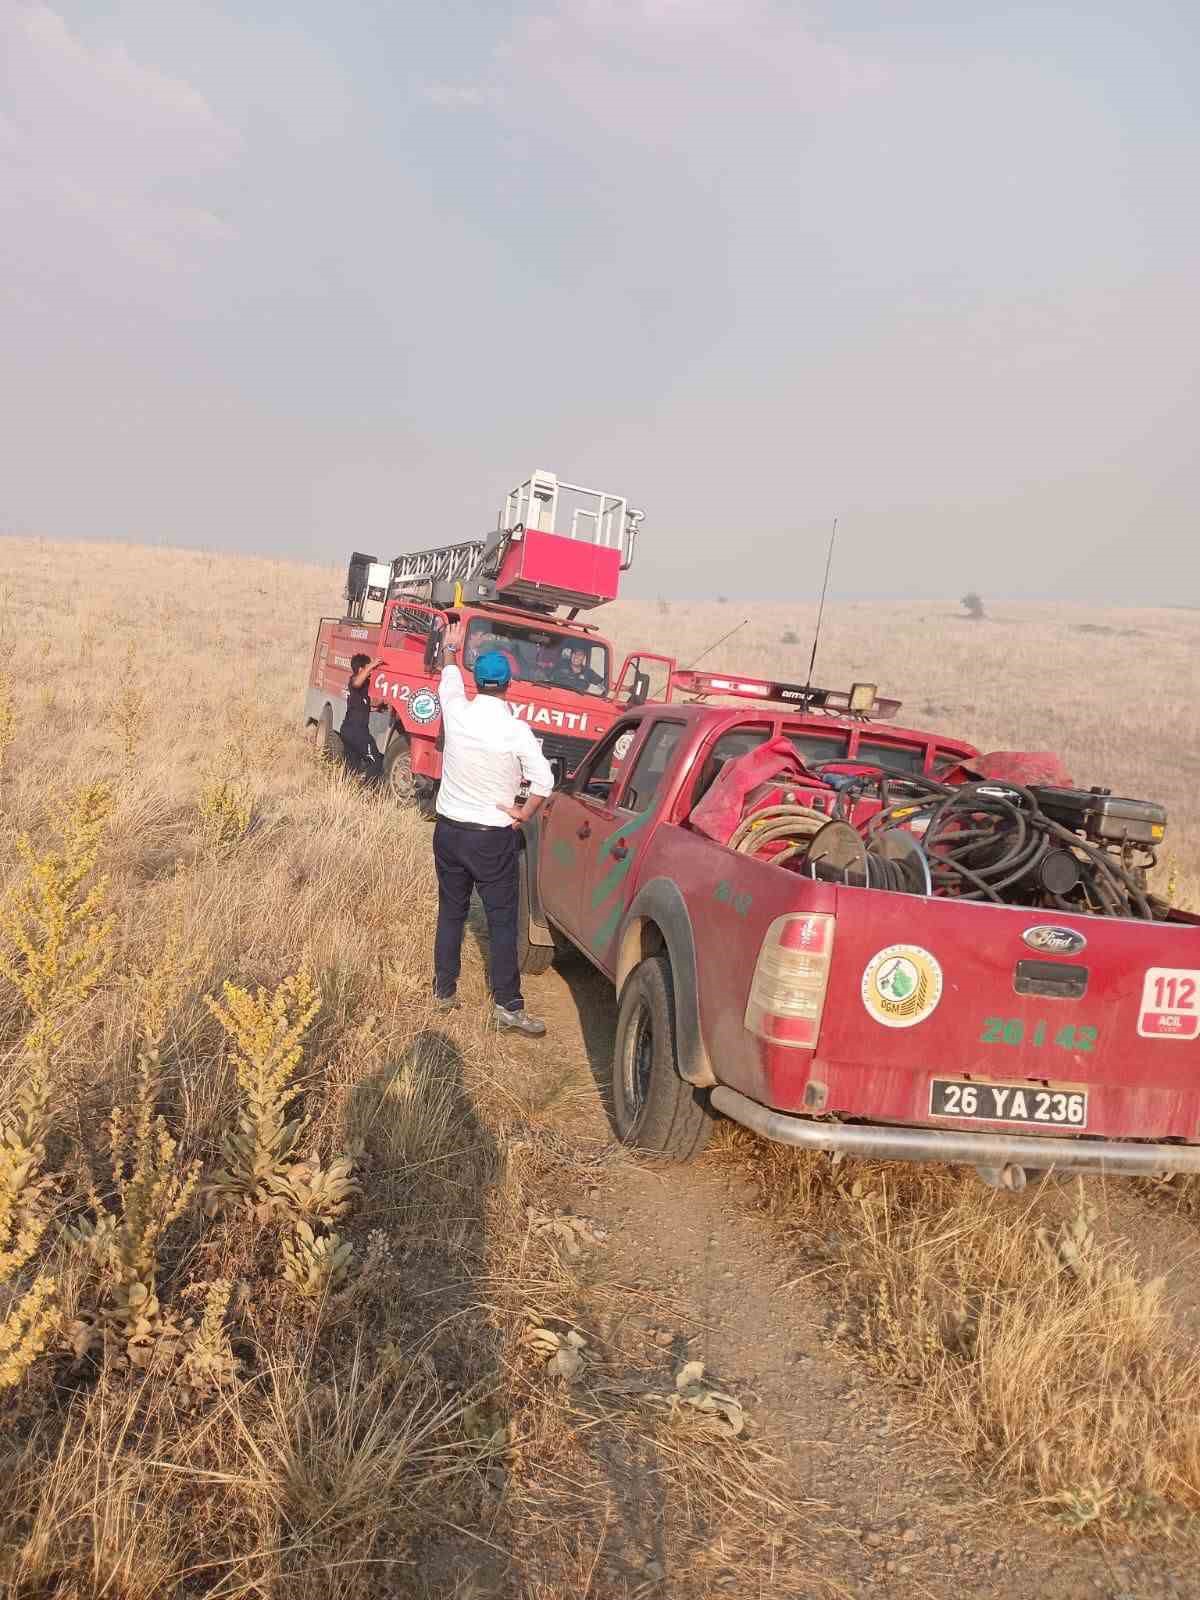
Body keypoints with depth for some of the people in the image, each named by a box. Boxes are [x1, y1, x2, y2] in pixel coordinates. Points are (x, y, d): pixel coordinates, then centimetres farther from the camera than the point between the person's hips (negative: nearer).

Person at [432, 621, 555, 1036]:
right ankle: (507, 1006, 2)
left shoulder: (456, 713, -5)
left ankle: (444, 990, 26)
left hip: (448, 830, 4)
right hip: (494, 838, -4)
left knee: (450, 912, 17)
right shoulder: (516, 730, -15)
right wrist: (523, 813, 1)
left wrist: (451, 649, 36)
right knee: (502, 922, 1)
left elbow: (449, 679, 17)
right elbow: (544, 780, -15)